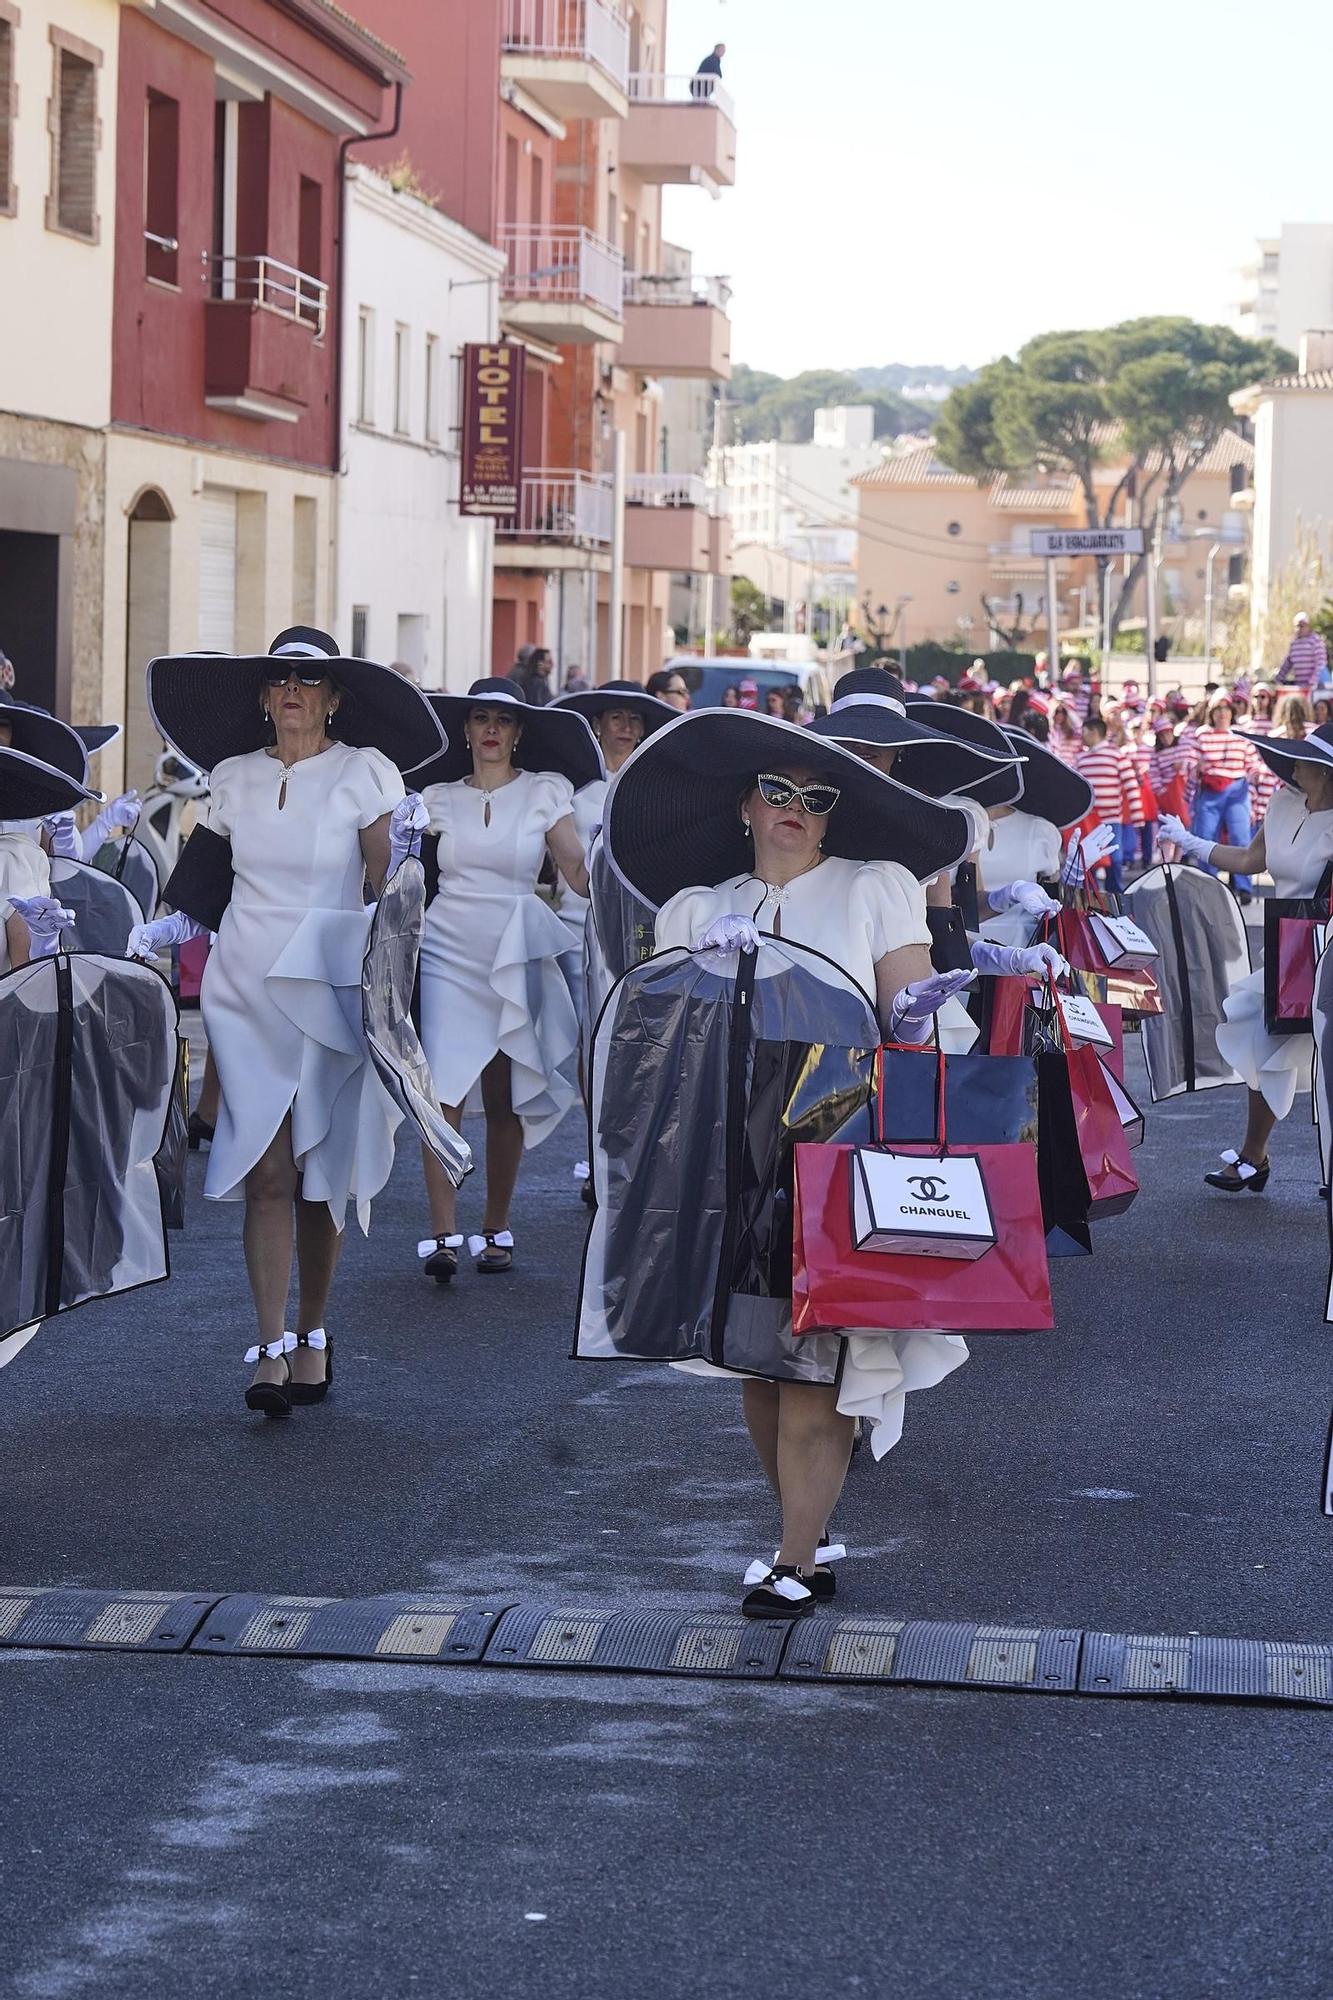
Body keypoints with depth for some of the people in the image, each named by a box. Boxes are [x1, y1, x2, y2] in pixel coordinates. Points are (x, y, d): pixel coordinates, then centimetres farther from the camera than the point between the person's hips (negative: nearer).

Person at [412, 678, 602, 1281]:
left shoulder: (546, 792, 5)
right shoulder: (439, 797, 9)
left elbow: (579, 872, -4)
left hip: (513, 958, 0)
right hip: (447, 956, 0)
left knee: (504, 1101, 5)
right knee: (443, 1091, -12)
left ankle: (495, 1229, 18)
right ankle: (442, 1233, -14)